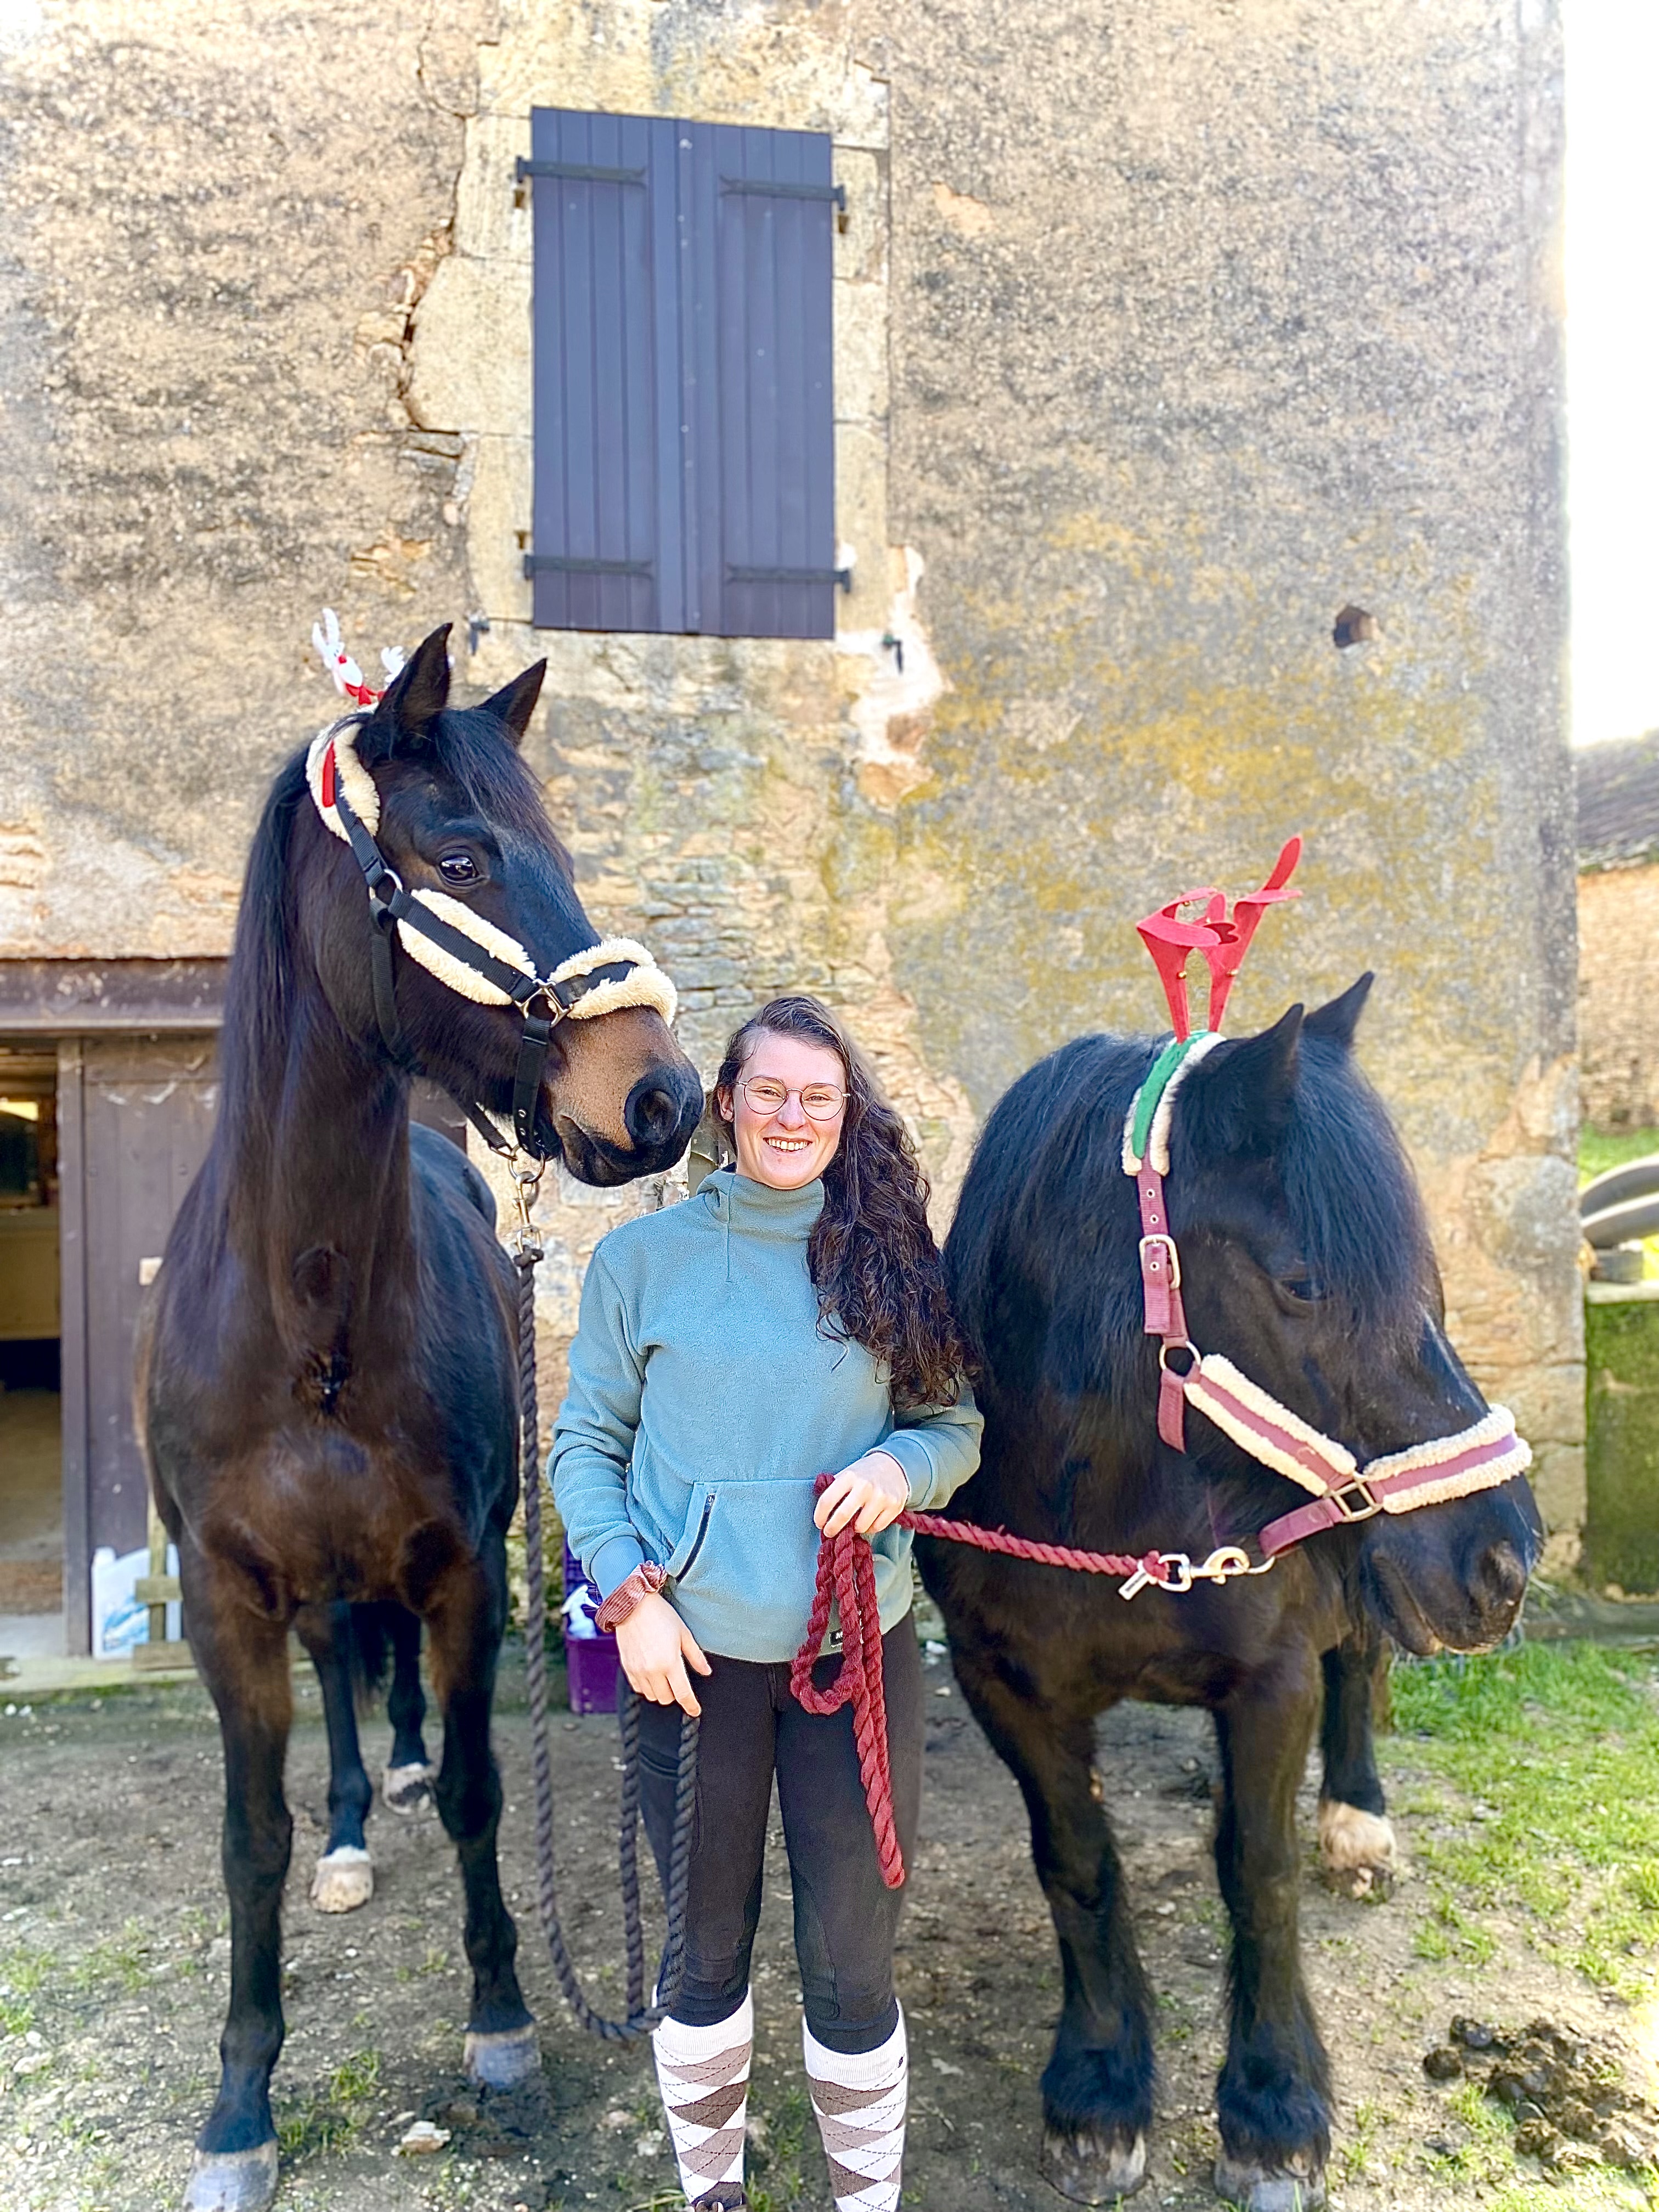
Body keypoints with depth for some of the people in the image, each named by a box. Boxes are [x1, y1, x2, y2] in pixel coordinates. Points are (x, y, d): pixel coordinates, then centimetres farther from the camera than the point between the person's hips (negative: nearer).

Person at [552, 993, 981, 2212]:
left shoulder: (893, 1257, 1)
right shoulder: (643, 1257, -3)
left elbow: (959, 1424, 6)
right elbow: (586, 1443, 1)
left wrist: (902, 1463, -16)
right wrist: (629, 1594, -10)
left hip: (857, 1643, 1)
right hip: (694, 1651, 0)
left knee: (852, 1956, 11)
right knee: (706, 1946, 17)